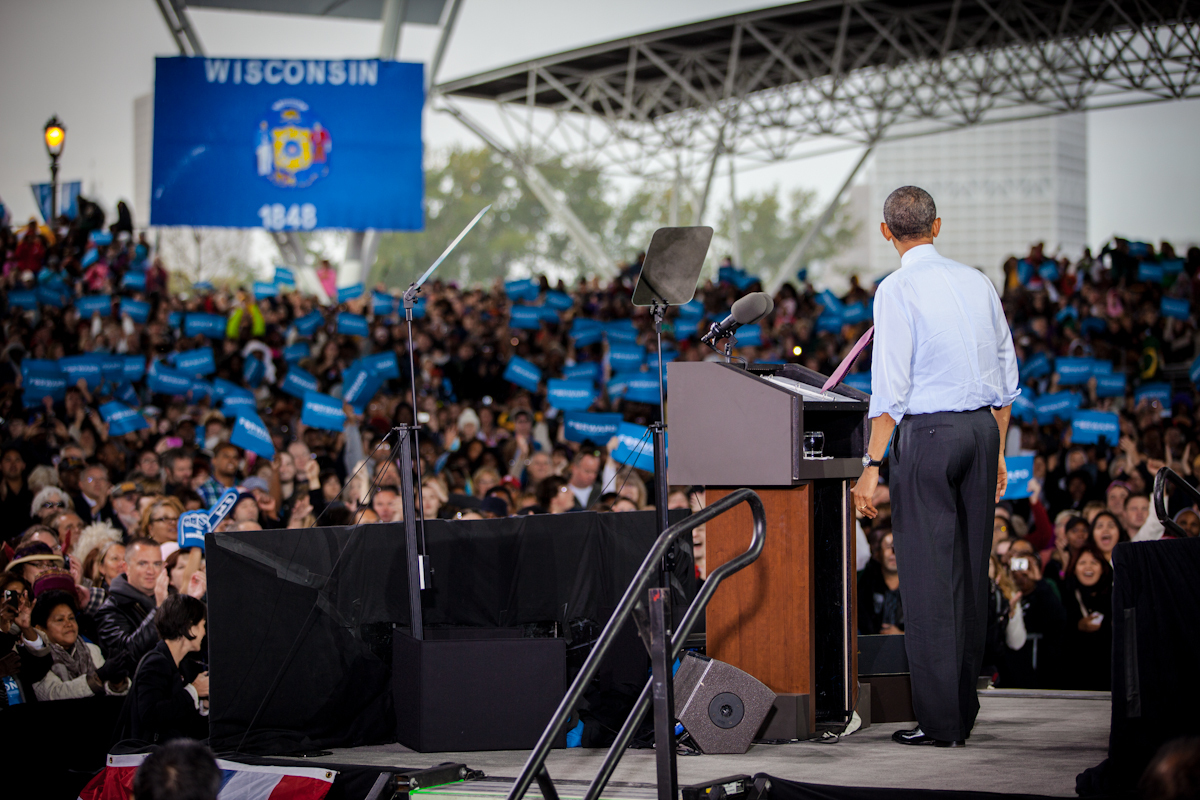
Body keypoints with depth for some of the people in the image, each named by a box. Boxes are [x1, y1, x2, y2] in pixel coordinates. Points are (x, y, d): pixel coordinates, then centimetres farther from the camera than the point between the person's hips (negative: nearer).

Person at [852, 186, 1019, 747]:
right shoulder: (977, 282, 10)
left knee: (928, 577, -3)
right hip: (983, 427, 6)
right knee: (972, 571, 11)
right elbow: (1007, 376, 13)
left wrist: (872, 466, -9)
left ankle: (939, 721, -3)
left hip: (927, 432, -6)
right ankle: (964, 710, 16)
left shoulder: (897, 290, -8)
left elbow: (891, 389, -12)